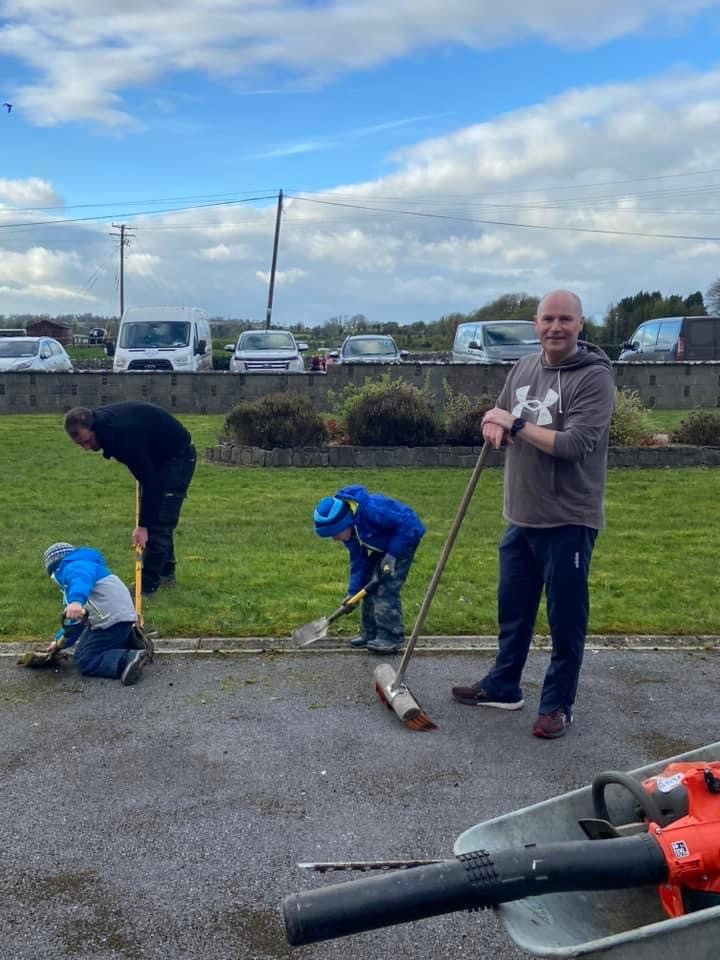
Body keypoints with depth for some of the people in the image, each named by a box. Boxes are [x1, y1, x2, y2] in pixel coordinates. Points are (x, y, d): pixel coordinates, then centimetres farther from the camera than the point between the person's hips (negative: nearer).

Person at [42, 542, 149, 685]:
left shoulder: (72, 567, -2)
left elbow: (82, 577, -31)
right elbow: (77, 621, 36)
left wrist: (76, 601, -49)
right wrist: (60, 641, 36)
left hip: (112, 619, -10)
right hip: (121, 616, 10)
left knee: (84, 661, -5)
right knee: (83, 648, 22)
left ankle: (129, 659, -24)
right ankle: (129, 641, 12)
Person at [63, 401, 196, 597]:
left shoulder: (123, 433, -38)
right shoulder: (99, 419, -11)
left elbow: (149, 480, -34)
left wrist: (143, 525, -32)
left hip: (178, 456, -9)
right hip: (154, 456, 9)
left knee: (159, 520, -13)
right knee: (154, 515, 13)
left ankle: (147, 586, -10)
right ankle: (166, 574, 25)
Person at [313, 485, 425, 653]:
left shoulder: (371, 509, -36)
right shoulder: (349, 528, -9)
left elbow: (406, 524, -30)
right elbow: (357, 560, -2)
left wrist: (392, 555, -27)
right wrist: (353, 592, -7)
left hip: (405, 537, -8)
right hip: (382, 545, 9)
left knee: (387, 588, -16)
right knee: (370, 585, 8)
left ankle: (390, 637, -11)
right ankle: (370, 633, 18)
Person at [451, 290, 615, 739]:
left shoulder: (595, 376, -14)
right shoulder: (524, 368, 8)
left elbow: (575, 443, -25)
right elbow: (499, 419, 16)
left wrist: (516, 424, -16)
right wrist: (495, 428, -9)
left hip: (568, 521, -7)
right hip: (520, 517, 7)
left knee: (566, 619, 5)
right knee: (513, 609, 19)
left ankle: (559, 704, 20)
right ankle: (503, 686, 35)